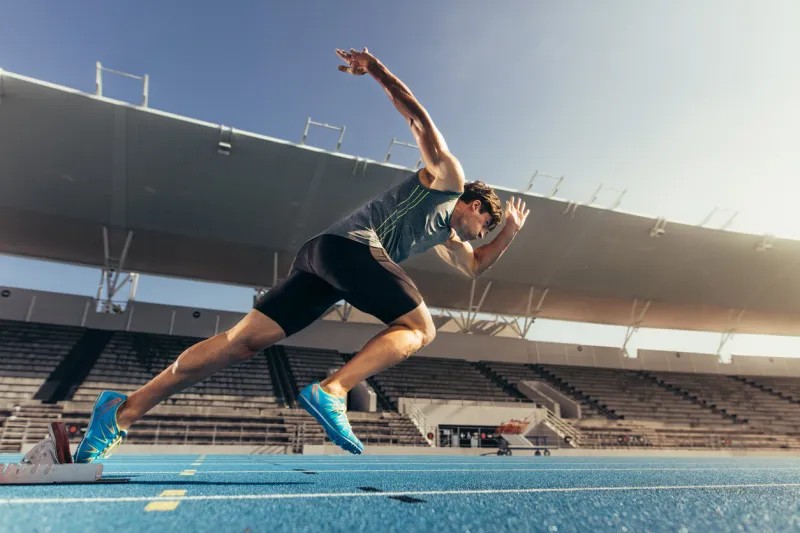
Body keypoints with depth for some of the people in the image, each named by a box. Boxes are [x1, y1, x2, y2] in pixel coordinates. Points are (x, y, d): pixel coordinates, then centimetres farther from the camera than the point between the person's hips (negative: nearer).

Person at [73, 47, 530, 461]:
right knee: (421, 328, -2)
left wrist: (510, 234, 40)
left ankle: (124, 411, -1)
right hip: (351, 245, -8)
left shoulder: (446, 235, 35)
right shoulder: (449, 178, 14)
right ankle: (332, 390, -21)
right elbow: (421, 119, 8)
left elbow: (475, 267, 45)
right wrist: (376, 69, 0)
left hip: (321, 256, 8)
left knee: (245, 341, -1)